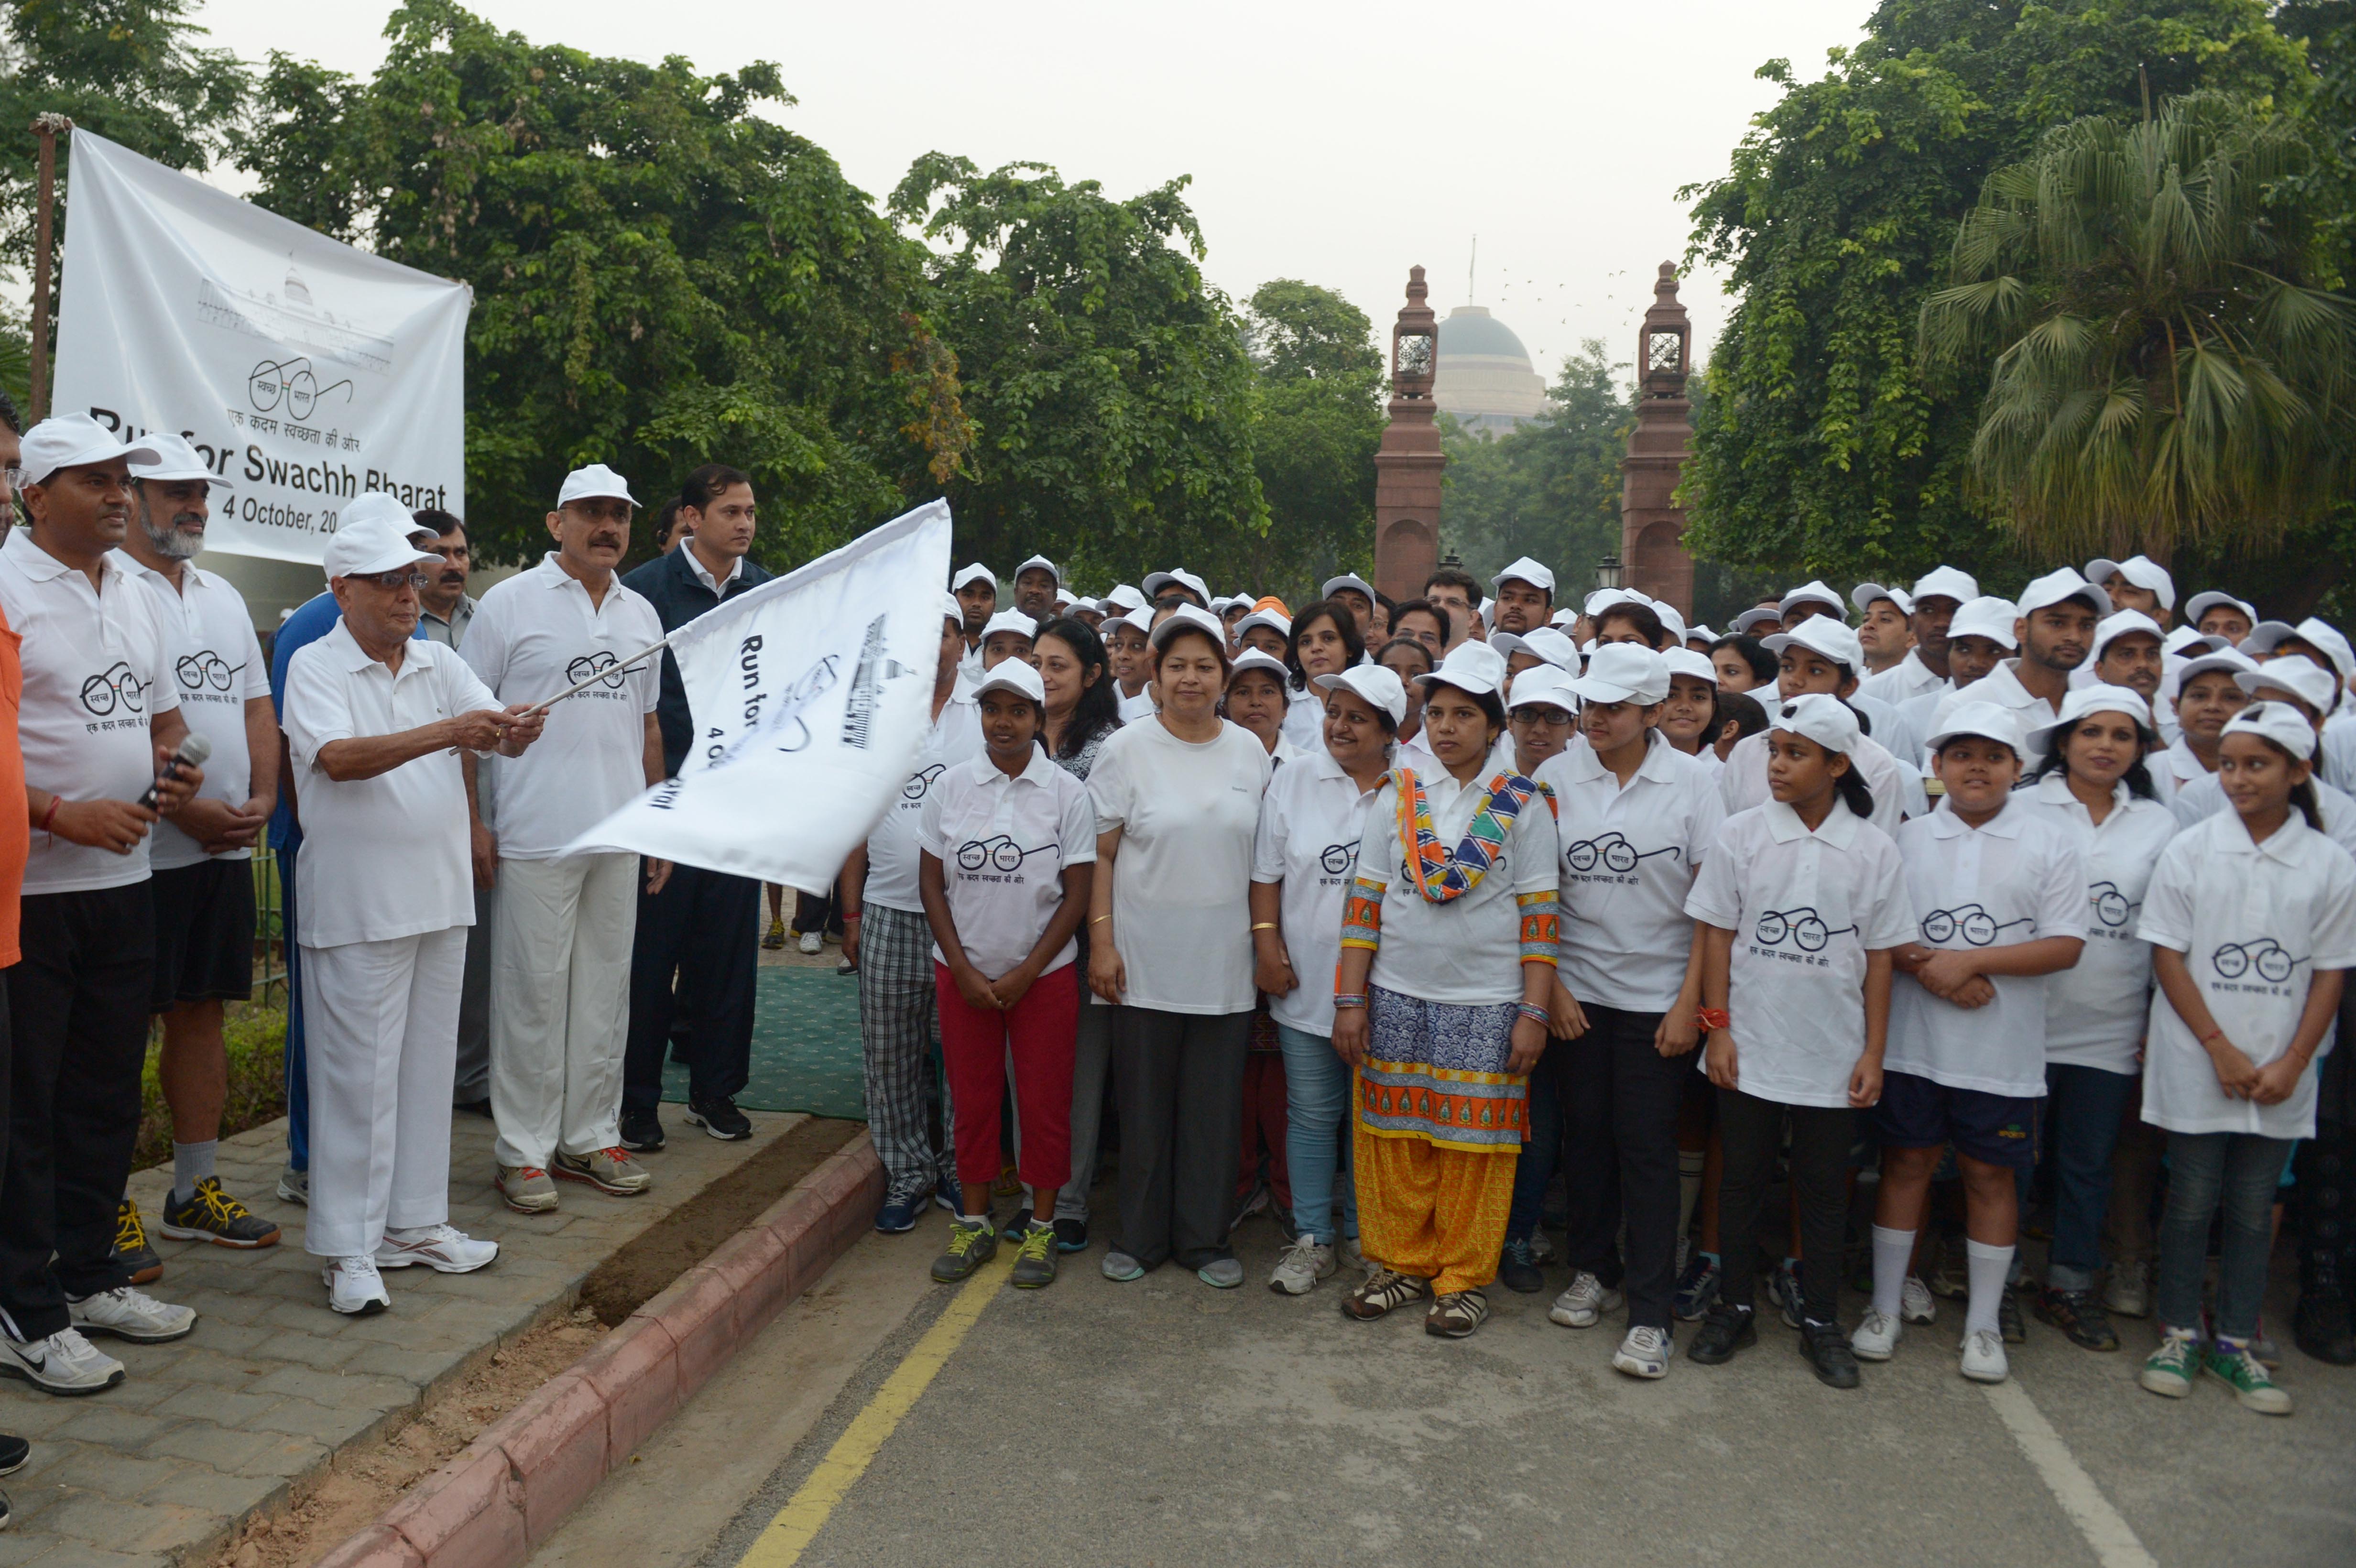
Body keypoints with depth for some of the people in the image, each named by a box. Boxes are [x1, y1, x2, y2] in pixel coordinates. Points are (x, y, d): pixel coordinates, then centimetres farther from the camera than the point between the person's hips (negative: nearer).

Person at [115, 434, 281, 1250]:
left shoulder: (225, 596, 18)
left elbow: (256, 702, 17)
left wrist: (262, 797, 2)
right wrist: (184, 808, -18)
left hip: (227, 847, 7)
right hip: (142, 851, -7)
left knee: (203, 1012, 12)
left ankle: (195, 1189, 21)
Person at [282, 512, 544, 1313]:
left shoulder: (440, 664, 10)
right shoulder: (315, 668, -7)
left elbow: (497, 729, -1)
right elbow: (339, 758, -23)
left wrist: (517, 730, -25)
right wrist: (445, 733, -33)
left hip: (440, 894, 6)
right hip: (356, 906, -6)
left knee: (429, 1063, 13)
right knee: (359, 1073, -1)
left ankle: (416, 1221, 25)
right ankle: (348, 1246, 9)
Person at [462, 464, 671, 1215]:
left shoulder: (641, 613, 14)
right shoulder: (511, 603, -2)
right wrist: (473, 823, -9)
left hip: (619, 837, 5)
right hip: (535, 837, -5)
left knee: (606, 989, 11)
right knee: (533, 992, 1)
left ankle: (591, 1136, 23)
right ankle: (524, 1150, 13)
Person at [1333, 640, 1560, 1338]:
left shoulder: (1524, 805, 1)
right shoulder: (1397, 797, 6)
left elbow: (1541, 915, -2)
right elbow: (1365, 902, 5)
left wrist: (1535, 1013, -8)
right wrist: (1350, 1001, 0)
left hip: (1488, 1004, -2)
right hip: (1396, 997, 2)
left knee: (1475, 1141, 4)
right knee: (1393, 1137, 6)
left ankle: (1464, 1279, 19)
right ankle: (1401, 1262, 24)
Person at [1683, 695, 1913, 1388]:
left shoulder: (1874, 850, -3)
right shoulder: (1741, 833, -4)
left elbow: (1879, 959, 1)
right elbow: (1716, 936, -1)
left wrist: (1874, 1053, -1)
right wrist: (1717, 1028, -5)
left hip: (1833, 1056, 0)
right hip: (1750, 1049, 0)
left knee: (1825, 1189, 12)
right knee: (1741, 1181, 11)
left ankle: (1821, 1322, 26)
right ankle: (1734, 1309, 26)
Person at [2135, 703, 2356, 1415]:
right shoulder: (2191, 849, -4)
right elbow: (2168, 955, -4)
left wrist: (2292, 1063, -7)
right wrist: (2220, 1048, -9)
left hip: (2278, 1076, 1)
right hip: (2196, 1063, -1)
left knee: (2255, 1208, 10)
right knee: (2191, 1200, 6)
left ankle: (2235, 1341, 23)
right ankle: (2179, 1334, 20)